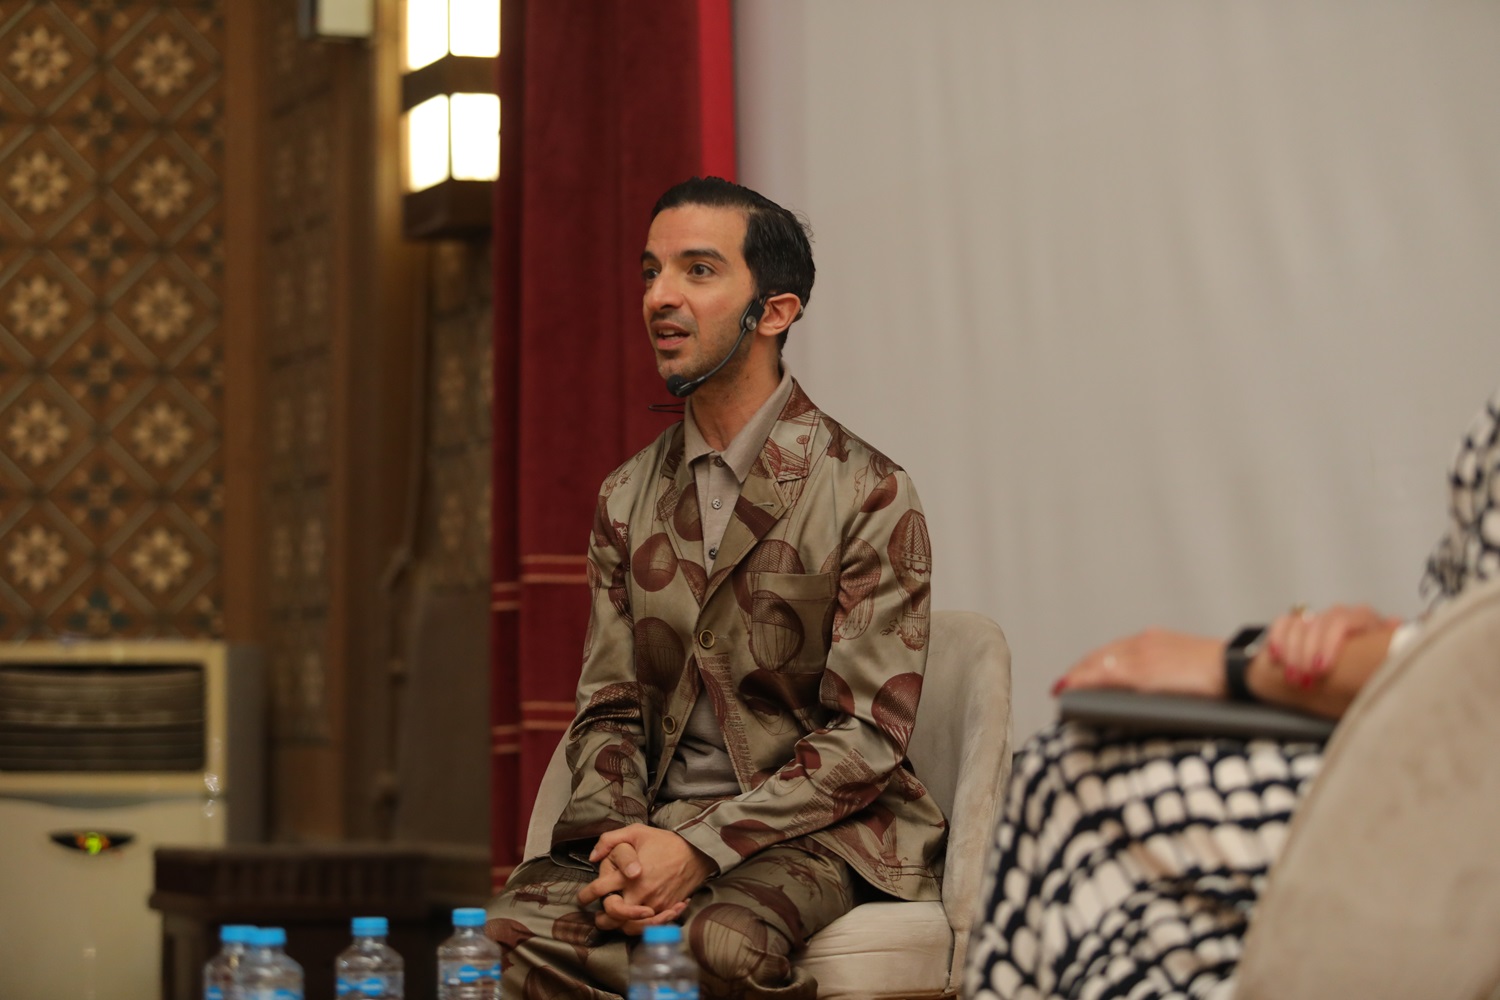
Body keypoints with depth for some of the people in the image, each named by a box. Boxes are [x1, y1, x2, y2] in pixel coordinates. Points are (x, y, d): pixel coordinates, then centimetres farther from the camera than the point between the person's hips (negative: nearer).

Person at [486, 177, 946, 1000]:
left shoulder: (868, 495, -4)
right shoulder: (628, 498, 14)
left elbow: (868, 733, -9)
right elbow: (608, 708, 12)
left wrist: (701, 846, -20)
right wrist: (619, 837, -11)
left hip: (815, 827, -4)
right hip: (656, 820, 4)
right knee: (520, 926, -27)